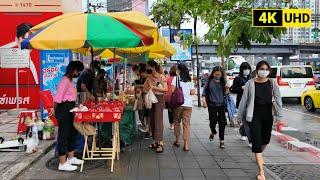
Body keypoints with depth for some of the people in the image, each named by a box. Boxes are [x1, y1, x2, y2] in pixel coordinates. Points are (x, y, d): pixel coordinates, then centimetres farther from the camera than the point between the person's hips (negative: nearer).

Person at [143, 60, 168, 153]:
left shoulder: (161, 77, -7)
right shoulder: (149, 78, 13)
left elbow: (166, 89, -15)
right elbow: (145, 89, 17)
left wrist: (153, 87, -18)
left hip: (159, 99, -7)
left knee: (158, 120, -12)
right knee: (152, 121, 7)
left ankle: (160, 143, -13)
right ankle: (156, 142, 15)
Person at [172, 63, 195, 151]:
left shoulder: (176, 78, -1)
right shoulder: (189, 80, 11)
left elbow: (173, 90, -8)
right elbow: (193, 92, 6)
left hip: (178, 103, -2)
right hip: (188, 104, 2)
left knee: (177, 122, 15)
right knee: (186, 123, 1)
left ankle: (177, 140, 23)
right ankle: (186, 144, -4)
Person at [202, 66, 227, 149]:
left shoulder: (223, 81, 1)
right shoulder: (209, 81, -4)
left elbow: (225, 93, 4)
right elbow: (205, 91, 2)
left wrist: (227, 89, -15)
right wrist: (204, 100, -10)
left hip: (221, 104, 1)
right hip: (212, 105, -1)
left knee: (222, 123, 1)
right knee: (213, 121, 4)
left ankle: (222, 140, 12)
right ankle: (213, 132, 38)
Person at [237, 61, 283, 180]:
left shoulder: (272, 83, 0)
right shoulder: (250, 83, -5)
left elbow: (278, 100, -1)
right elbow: (244, 100, -1)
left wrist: (279, 117, -7)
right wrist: (239, 116, 3)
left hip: (268, 114, 3)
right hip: (254, 114, -3)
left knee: (266, 139, 15)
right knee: (256, 141, -7)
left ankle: (259, 155, 49)